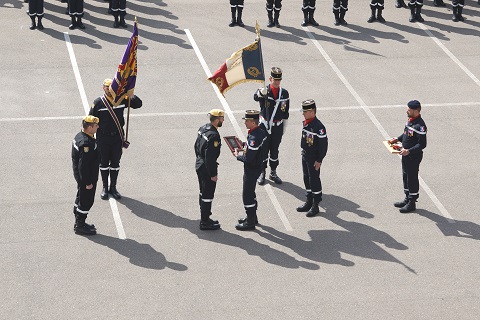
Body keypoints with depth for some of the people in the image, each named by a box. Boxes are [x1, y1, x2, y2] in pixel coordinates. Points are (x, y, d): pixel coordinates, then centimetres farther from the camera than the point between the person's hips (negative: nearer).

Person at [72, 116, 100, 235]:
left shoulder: (79, 136, 3)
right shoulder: (86, 143, -30)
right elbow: (83, 165, -29)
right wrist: (88, 182, -21)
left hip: (80, 176, 10)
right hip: (87, 177, -10)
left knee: (81, 198, 21)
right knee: (86, 201, 3)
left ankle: (79, 223, 34)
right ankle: (80, 226, 13)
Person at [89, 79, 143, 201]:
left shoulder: (121, 99, -2)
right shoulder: (98, 103, -10)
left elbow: (138, 104, 3)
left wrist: (131, 95, -17)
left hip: (117, 137, 2)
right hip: (103, 138, -2)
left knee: (115, 164, 10)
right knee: (104, 163, 11)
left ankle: (113, 187, 24)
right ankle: (105, 188, 25)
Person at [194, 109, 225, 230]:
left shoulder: (203, 128, 2)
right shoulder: (214, 135, -26)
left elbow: (196, 146, 13)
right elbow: (210, 157, -25)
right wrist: (213, 174, -18)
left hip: (199, 165, 10)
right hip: (207, 169, -10)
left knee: (203, 193, 20)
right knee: (208, 195, 2)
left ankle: (204, 218, 32)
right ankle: (205, 222, 11)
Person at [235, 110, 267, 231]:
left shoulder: (254, 138, -28)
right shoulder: (262, 132, 1)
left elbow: (248, 158, -29)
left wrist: (238, 156, -12)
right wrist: (244, 146, 6)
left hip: (252, 169, -10)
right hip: (258, 166, 10)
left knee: (247, 195, 1)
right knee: (250, 192, 23)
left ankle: (250, 222, 10)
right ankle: (252, 217, 37)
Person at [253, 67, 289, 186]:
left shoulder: (284, 93, -1)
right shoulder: (264, 91, -11)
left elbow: (285, 111, 8)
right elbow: (256, 97, -36)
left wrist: (284, 127, 9)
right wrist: (261, 93, -59)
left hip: (278, 127, 2)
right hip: (265, 126, -2)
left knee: (274, 150, 11)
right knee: (263, 150, 6)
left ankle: (273, 173, 25)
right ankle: (262, 173, 20)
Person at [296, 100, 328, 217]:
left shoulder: (318, 127, -22)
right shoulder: (305, 123, 4)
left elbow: (324, 144, -19)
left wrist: (319, 160, -17)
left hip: (314, 158, -8)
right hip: (305, 156, 8)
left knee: (314, 180, -1)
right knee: (307, 179, 16)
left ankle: (315, 206, 8)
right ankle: (309, 202, 28)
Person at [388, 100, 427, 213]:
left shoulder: (420, 125, -24)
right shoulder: (410, 120, 5)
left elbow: (422, 144, -24)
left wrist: (409, 151, -29)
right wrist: (397, 139, 9)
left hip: (414, 156, -9)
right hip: (406, 155, 9)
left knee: (412, 179, 1)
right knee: (406, 177, 19)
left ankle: (412, 203, 12)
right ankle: (407, 199, 33)